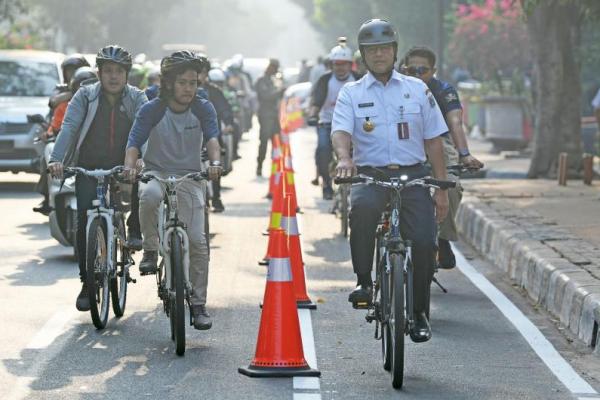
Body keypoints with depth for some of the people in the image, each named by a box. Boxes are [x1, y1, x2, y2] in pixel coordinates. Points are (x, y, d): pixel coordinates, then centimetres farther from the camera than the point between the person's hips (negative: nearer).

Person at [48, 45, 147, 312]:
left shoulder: (136, 98, 0)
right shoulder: (85, 96, 0)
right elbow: (69, 127, -13)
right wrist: (56, 159, -30)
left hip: (124, 167, 1)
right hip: (89, 168, 0)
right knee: (84, 219, -15)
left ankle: (135, 230, -5)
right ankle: (87, 282, -3)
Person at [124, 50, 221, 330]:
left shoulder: (203, 109, -3)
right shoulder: (152, 110, -7)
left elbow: (212, 138, -16)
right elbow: (134, 141, -13)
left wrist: (215, 163, -37)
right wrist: (130, 166, -34)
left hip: (190, 176, 1)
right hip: (156, 172, -1)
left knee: (197, 240, -9)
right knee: (149, 195, -39)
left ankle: (198, 304, 2)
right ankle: (150, 250, -15)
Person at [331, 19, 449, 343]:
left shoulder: (417, 90, 13)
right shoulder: (351, 93, 9)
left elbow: (433, 141, 13)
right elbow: (340, 131, -8)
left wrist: (442, 189, 6)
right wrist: (344, 158, -31)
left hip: (413, 176, 1)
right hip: (370, 176, -1)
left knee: (423, 241, -15)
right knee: (362, 207, -36)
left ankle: (419, 312, 5)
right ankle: (364, 281, -22)